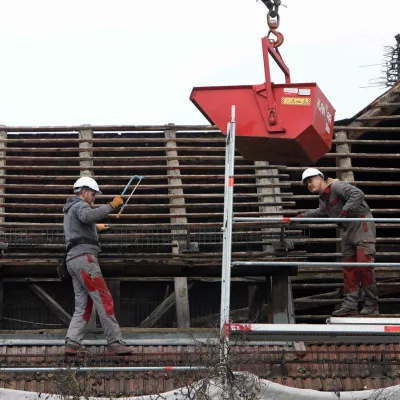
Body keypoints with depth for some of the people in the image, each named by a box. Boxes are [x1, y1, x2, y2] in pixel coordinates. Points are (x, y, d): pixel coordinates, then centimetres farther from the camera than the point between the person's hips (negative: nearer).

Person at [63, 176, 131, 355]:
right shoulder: (80, 206, -3)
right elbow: (88, 216, -28)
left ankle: (72, 344, -8)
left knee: (83, 306, 4)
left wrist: (95, 228, 58)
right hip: (84, 257, -10)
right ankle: (115, 342, -15)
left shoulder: (69, 210, 29)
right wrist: (111, 206, -24)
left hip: (73, 260, 10)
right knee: (104, 300, -11)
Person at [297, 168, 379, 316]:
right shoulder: (323, 199, 17)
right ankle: (350, 304, 4)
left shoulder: (336, 186, -12)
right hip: (348, 231, 10)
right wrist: (302, 216, 40)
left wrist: (345, 211, -31)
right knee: (348, 268, 4)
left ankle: (371, 305, -13)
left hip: (362, 225, -10)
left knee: (364, 264, -16)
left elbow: (357, 194, -27)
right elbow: (320, 212, 40)